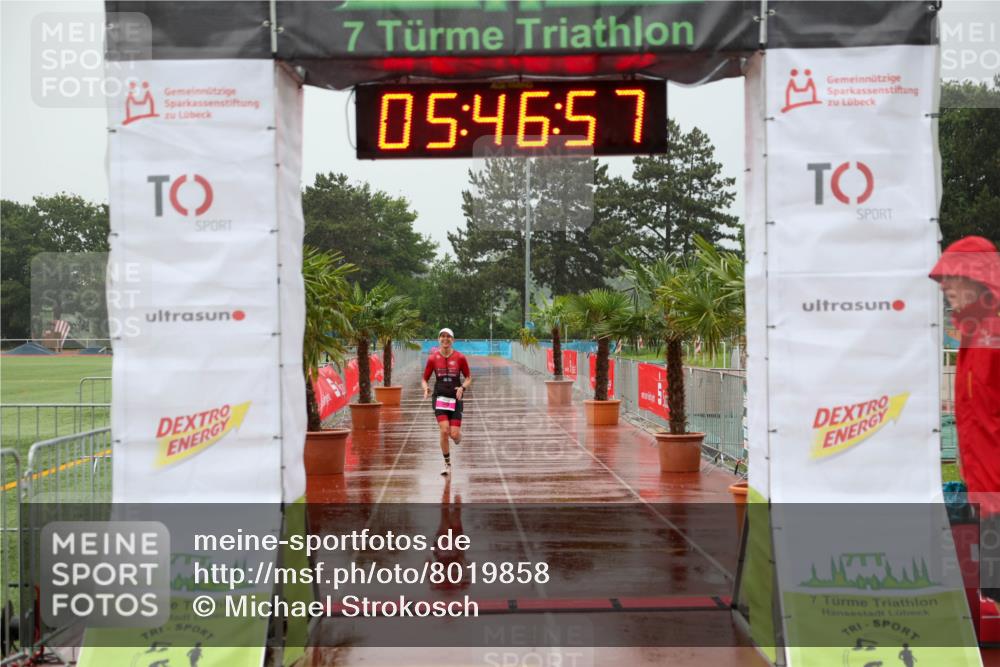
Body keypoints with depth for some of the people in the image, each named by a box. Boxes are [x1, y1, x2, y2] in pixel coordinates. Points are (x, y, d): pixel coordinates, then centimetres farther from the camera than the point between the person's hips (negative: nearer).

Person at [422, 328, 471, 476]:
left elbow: (468, 378, 6)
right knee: (444, 431, -16)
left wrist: (462, 387, -13)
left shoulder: (460, 357, -2)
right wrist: (426, 388, -15)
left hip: (455, 399, 0)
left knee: (454, 435, -7)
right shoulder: (433, 358, 0)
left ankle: (458, 435, 34)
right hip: (439, 397, 0)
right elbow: (425, 379, 7)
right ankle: (447, 464, 3)